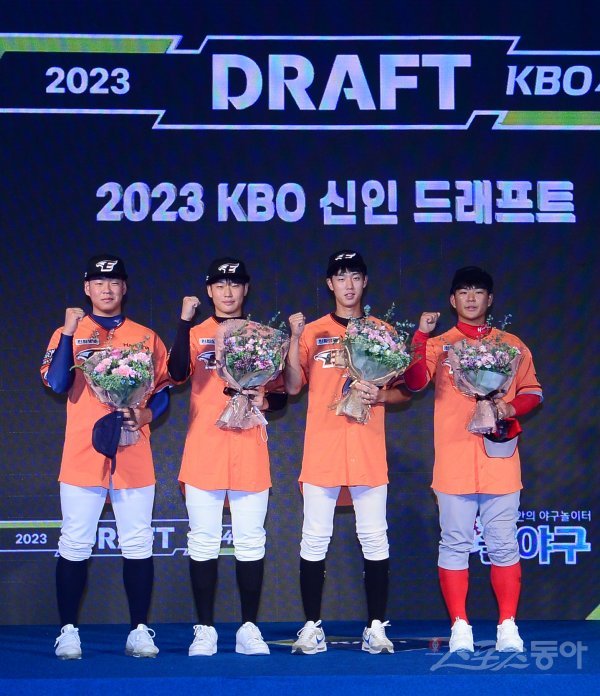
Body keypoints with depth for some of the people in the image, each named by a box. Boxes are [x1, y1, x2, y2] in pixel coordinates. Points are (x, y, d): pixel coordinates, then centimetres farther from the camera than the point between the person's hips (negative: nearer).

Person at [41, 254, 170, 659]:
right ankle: (68, 631, 5)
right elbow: (56, 384, -8)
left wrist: (146, 414, -8)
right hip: (82, 455, -1)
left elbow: (164, 391, 11)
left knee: (138, 545, 3)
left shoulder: (146, 338, 10)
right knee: (74, 545, -1)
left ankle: (140, 631, 9)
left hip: (134, 455, 1)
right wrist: (69, 333, -13)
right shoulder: (69, 333, 7)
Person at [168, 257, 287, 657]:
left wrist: (265, 400, -10)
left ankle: (249, 629, 7)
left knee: (251, 542, 1)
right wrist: (184, 321, -15)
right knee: (203, 543, 0)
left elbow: (281, 394, 12)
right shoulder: (196, 335, 8)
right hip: (204, 451, -1)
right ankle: (205, 629, 5)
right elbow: (178, 373, -12)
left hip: (249, 454, 1)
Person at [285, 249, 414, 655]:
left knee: (374, 539, 0)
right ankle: (312, 628, 5)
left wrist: (381, 395, -9)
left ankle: (377, 627, 4)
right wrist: (294, 337, -10)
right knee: (315, 539, 0)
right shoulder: (313, 332, 9)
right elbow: (293, 386, 0)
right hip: (321, 450, 0)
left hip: (368, 450, 0)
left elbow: (404, 391, 12)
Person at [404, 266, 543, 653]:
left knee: (504, 545, 0)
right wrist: (421, 336, -14)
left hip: (500, 459, 1)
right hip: (455, 462, -1)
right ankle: (459, 626, 4)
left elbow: (533, 391, 14)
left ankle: (508, 625, 5)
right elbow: (416, 382, -7)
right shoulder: (439, 345, 8)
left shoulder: (511, 345, 12)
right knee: (455, 544, 0)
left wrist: (511, 408, -5)